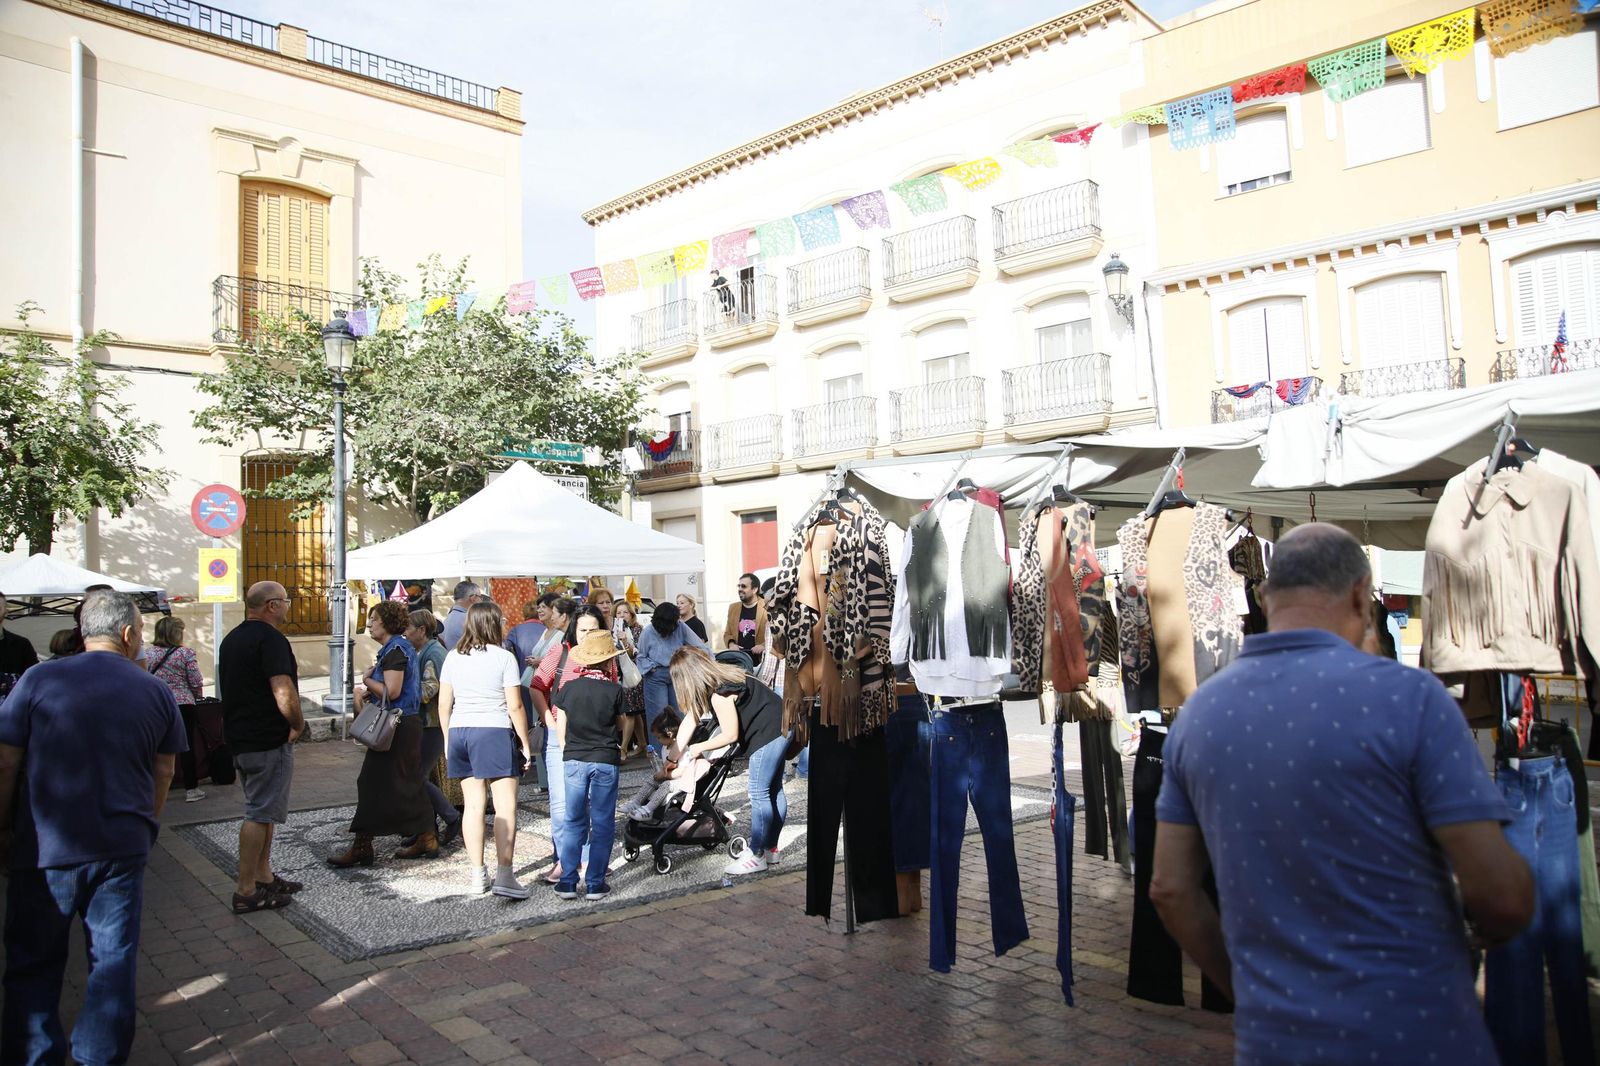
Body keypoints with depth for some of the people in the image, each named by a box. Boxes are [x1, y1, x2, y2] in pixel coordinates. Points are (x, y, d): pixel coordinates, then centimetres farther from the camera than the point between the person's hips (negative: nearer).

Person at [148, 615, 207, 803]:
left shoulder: (150, 657, 3)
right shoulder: (186, 653, -8)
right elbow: (196, 682, -7)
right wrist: (197, 696, 12)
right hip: (183, 704, -3)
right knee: (187, 747, 3)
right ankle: (191, 789, 5)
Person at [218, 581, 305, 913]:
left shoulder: (232, 638, 13)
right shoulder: (270, 639, -17)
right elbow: (284, 696, -26)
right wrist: (299, 724, -10)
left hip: (239, 736, 10)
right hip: (268, 740, -10)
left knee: (261, 808, 18)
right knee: (260, 814, -4)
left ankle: (264, 876, 26)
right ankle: (246, 892, 1)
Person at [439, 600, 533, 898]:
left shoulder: (453, 657, 7)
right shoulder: (504, 658, -7)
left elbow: (444, 703, 9)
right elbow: (515, 707, -8)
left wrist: (448, 739, 19)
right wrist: (525, 743, 0)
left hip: (460, 732, 5)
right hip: (495, 732, -5)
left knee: (473, 804, 11)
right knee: (505, 806, -2)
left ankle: (477, 874, 16)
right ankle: (504, 874, -8)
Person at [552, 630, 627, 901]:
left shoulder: (568, 688, -2)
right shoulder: (614, 690, -7)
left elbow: (561, 727, 4)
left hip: (573, 760, 2)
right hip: (605, 761, -2)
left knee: (574, 823, 12)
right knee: (602, 824, 7)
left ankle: (567, 882, 10)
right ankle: (595, 884, 8)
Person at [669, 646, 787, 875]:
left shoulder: (719, 693, -22)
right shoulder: (716, 679, 6)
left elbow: (730, 735, -16)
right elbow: (690, 717, 9)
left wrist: (699, 748, -2)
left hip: (769, 732, -10)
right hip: (777, 728, 10)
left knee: (759, 793, -5)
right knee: (773, 790, 15)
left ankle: (757, 856, 1)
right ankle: (770, 848, 24)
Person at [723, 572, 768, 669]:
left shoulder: (767, 607, -4)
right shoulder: (733, 607, 14)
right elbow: (727, 633, 20)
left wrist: (764, 645, -18)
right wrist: (731, 643, -1)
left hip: (761, 662, -4)